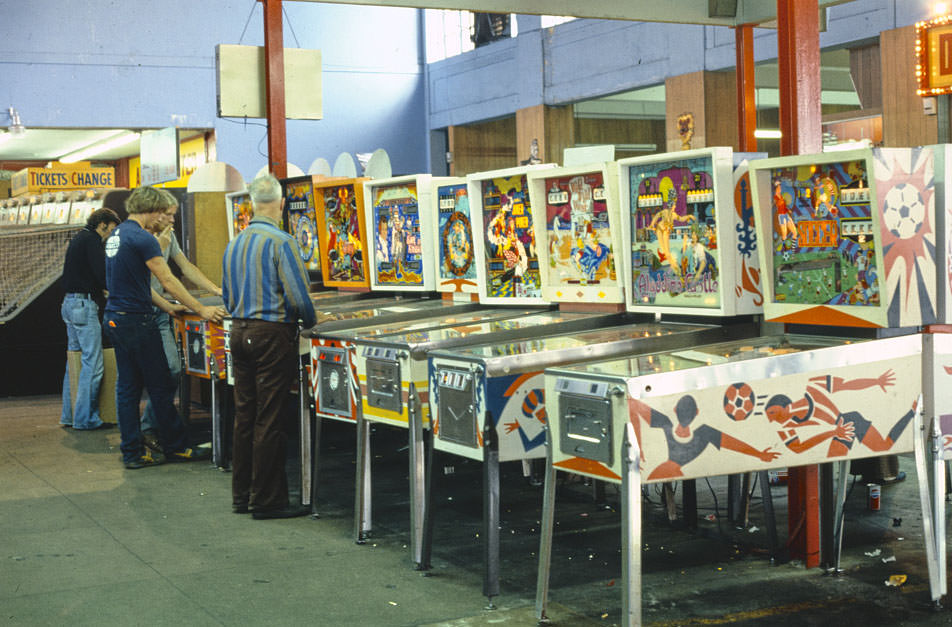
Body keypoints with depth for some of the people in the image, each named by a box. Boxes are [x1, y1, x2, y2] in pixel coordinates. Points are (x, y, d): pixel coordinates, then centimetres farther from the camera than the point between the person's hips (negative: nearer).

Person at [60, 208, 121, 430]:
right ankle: (85, 418, -8)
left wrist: (103, 290, 16)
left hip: (70, 303, 11)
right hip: (83, 304, -11)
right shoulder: (92, 240, -10)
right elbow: (102, 272, -19)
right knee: (92, 364, -9)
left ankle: (69, 415, 18)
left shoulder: (78, 239, 20)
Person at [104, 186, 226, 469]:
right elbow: (168, 281, -17)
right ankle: (175, 447, 11)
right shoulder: (142, 239, -15)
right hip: (136, 319, -9)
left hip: (115, 318, 9)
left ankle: (132, 451, 12)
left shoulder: (115, 236, 14)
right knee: (161, 386, 2)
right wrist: (201, 310, -13)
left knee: (127, 386, 10)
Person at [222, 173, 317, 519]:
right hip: (272, 335, -7)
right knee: (268, 419, -2)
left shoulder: (234, 244, 11)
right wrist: (309, 322, 0)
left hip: (240, 332, 7)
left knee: (245, 415, 13)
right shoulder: (281, 242, -13)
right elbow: (297, 296, -17)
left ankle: (241, 494, 20)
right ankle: (266, 500, 3)